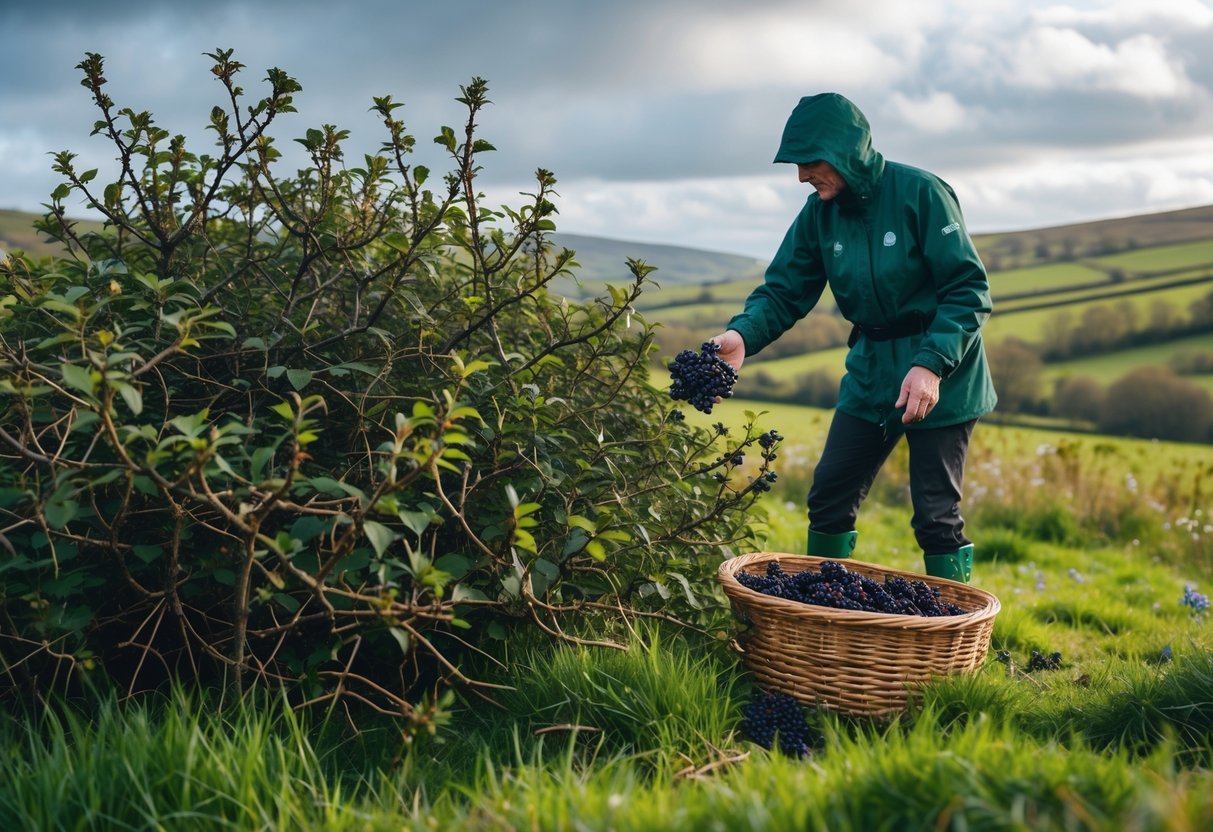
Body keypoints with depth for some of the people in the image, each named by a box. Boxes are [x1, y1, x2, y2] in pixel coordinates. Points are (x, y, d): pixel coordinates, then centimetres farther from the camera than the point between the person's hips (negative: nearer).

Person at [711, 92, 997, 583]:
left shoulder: (921, 193, -18)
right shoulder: (820, 213, 0)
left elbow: (968, 290, -18)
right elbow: (783, 290, -2)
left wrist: (931, 365, -29)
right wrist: (742, 335, -23)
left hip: (942, 376, -6)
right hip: (870, 372, 6)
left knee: (935, 514, -2)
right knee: (829, 498, 7)